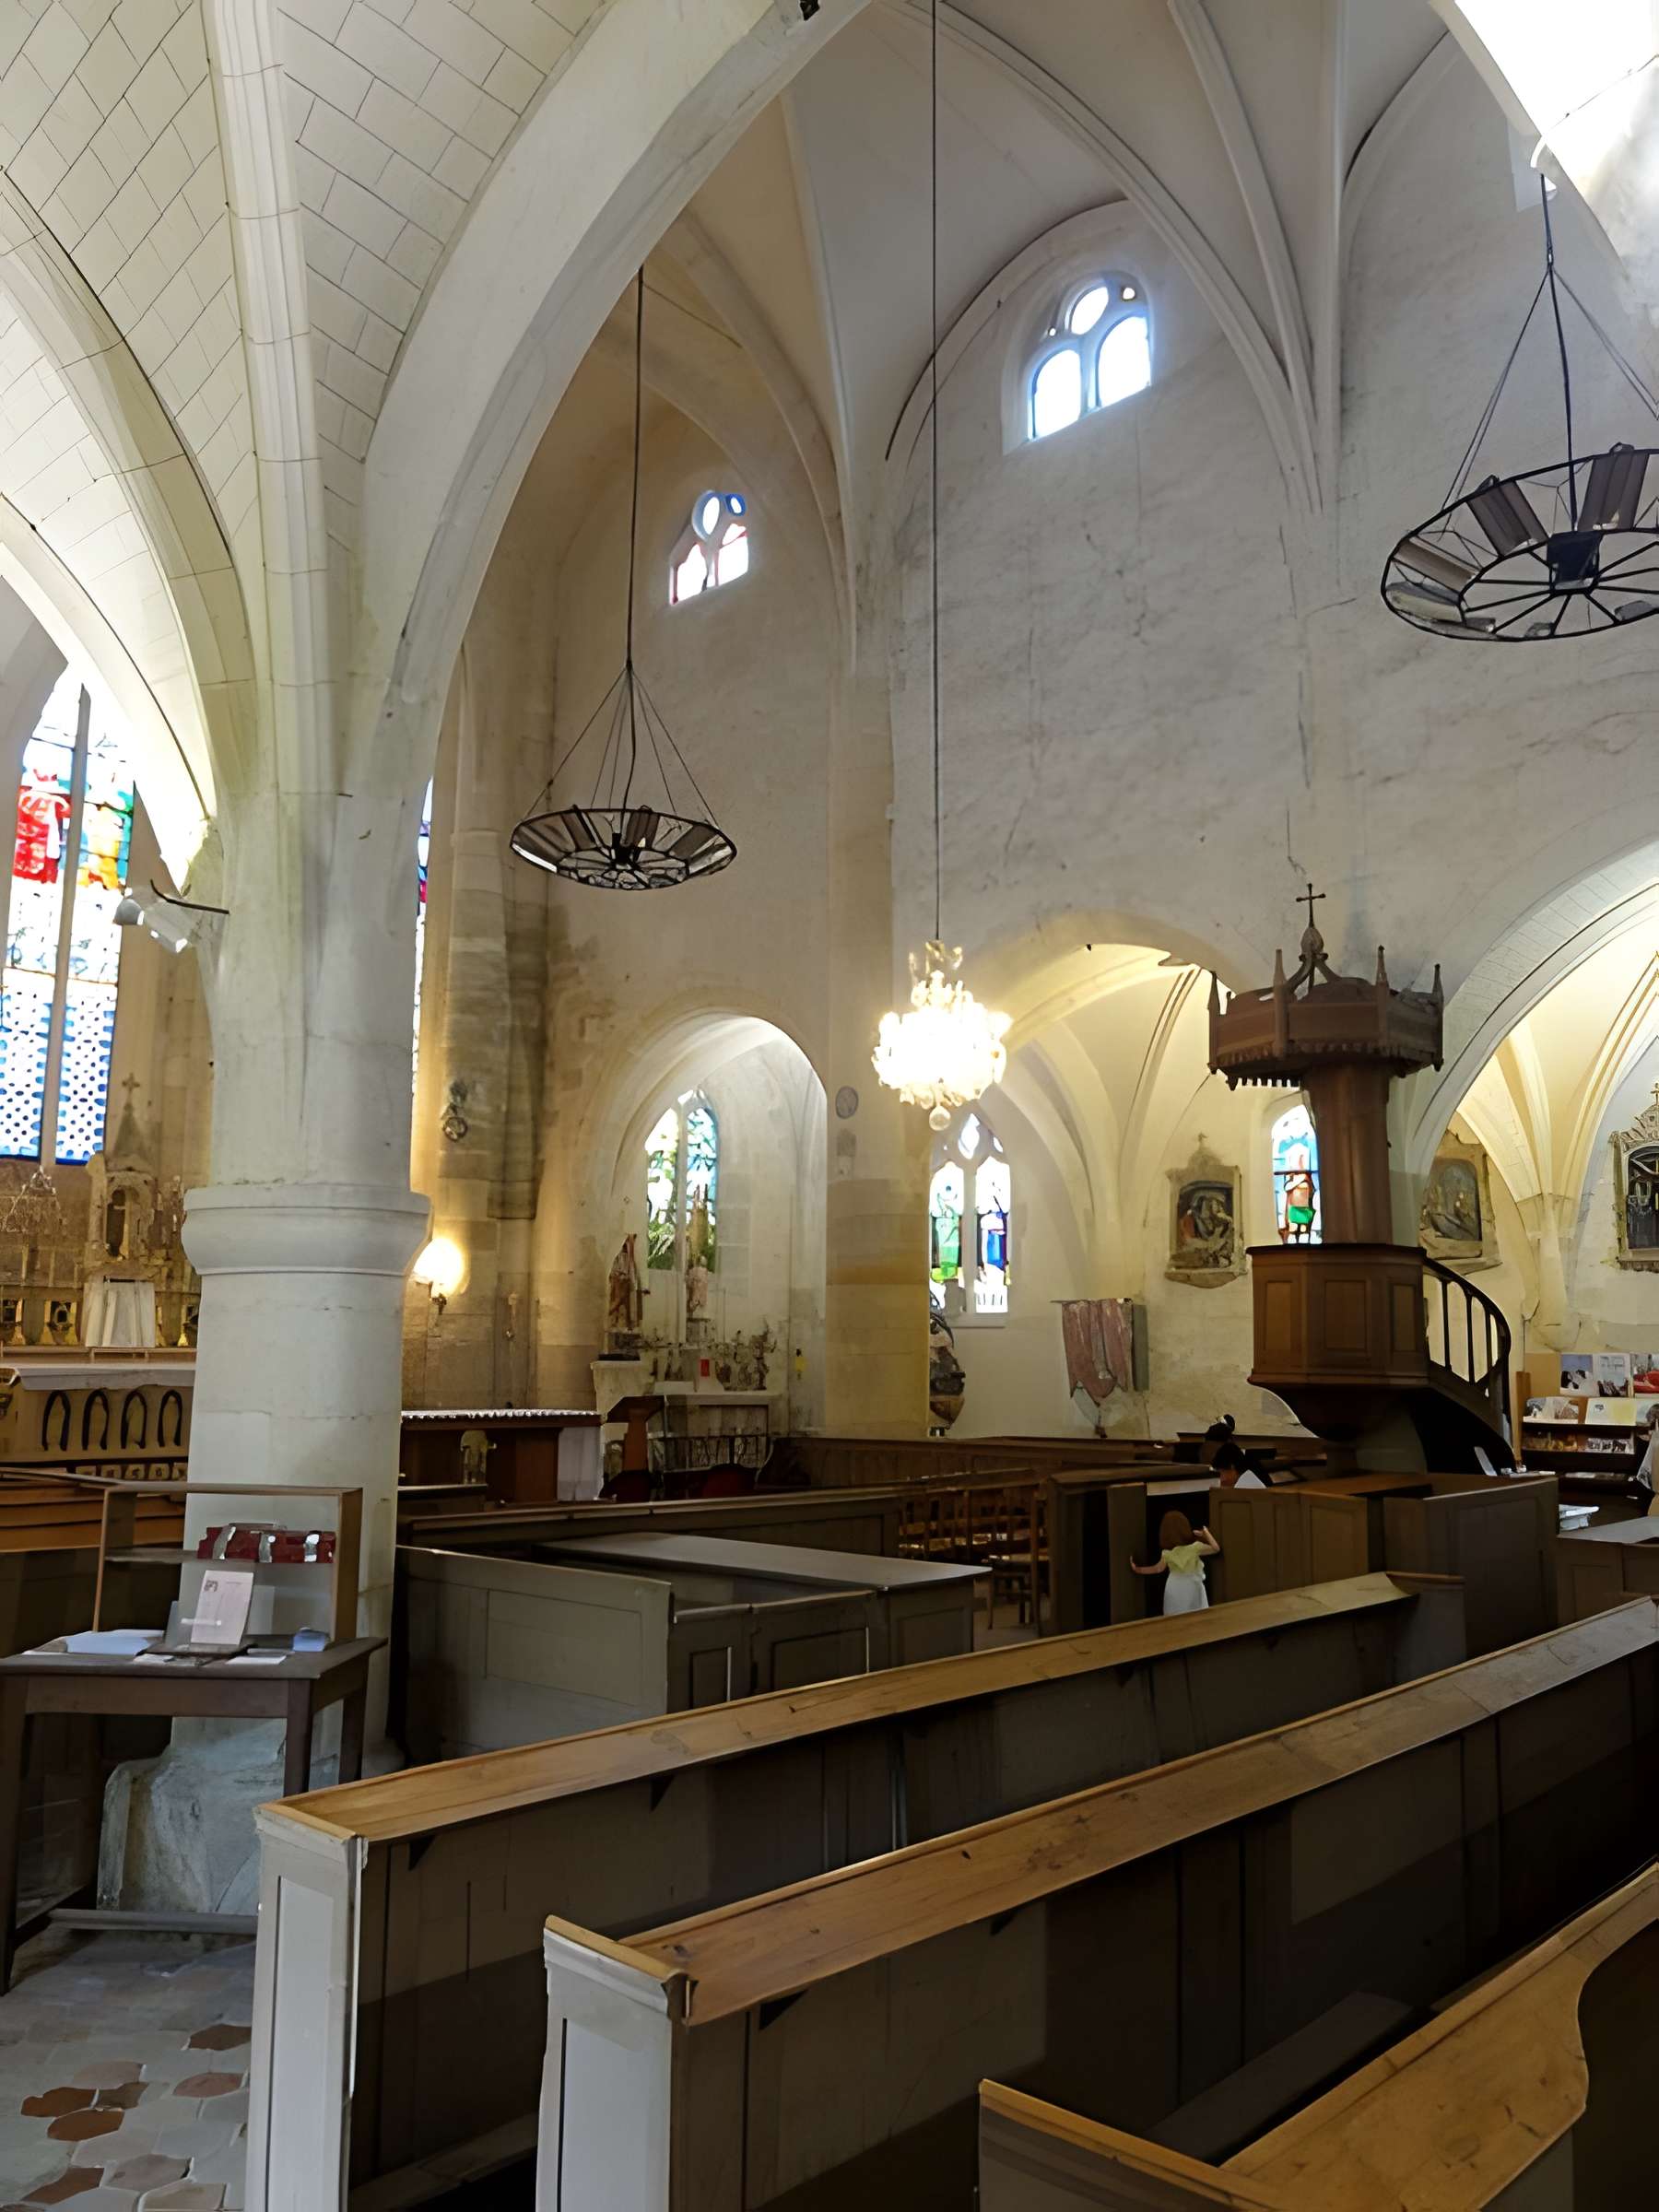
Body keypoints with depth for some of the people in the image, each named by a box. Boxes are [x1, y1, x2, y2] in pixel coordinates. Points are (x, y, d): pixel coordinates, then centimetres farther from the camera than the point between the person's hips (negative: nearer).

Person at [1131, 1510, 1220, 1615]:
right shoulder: (1194, 1547, -17)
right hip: (1191, 1588, -2)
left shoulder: (1167, 1552, -9)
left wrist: (1138, 1569, 12)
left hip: (1174, 1589, 3)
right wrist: (1206, 1533, 0)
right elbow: (1216, 1548, -10)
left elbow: (1159, 1569, 2)